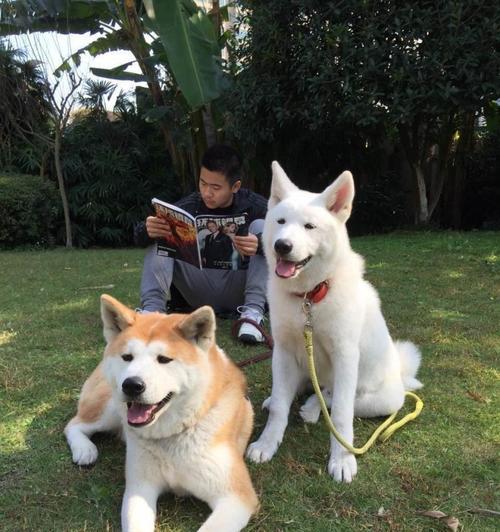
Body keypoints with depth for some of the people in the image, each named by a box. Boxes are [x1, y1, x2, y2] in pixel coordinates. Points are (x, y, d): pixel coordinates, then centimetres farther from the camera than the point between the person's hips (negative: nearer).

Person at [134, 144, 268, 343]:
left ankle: (253, 313, -29)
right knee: (160, 238, -12)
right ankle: (152, 311, -29)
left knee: (261, 226, -18)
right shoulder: (188, 206, -4)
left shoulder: (254, 206, -7)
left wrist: (261, 244, -42)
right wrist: (147, 231, -33)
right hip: (200, 295, 2)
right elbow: (140, 237, -8)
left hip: (238, 290, -1)